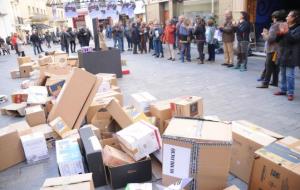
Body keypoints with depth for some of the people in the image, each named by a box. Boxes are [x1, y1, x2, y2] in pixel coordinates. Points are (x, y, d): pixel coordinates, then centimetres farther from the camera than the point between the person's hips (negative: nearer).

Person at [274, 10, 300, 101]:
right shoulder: (285, 27, 13)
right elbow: (278, 39, 10)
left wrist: (286, 32, -25)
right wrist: (280, 33, -8)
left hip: (291, 55, -7)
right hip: (282, 54, 7)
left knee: (289, 75, -7)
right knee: (283, 74, 13)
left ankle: (290, 93, -1)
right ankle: (283, 90, 23)